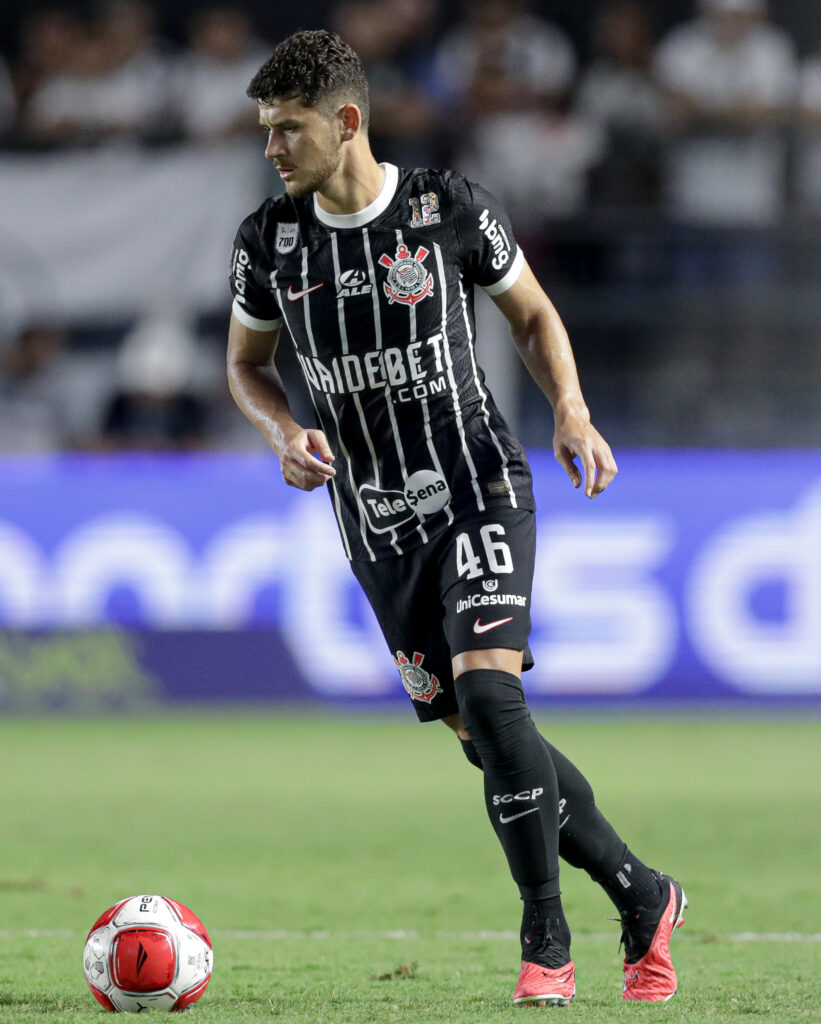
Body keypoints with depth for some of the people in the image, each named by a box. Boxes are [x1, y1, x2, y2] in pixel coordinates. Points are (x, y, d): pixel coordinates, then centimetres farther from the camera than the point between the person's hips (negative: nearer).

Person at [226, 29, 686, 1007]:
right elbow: (246, 362, 14)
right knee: (484, 736, 3)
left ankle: (546, 947, -11)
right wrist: (285, 433, -7)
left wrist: (572, 412, -9)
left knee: (488, 694, -22)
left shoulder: (450, 209, -8)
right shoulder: (268, 240, -1)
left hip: (480, 492, -4)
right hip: (378, 525, 4)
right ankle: (642, 897, 21)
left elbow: (533, 313, 7)